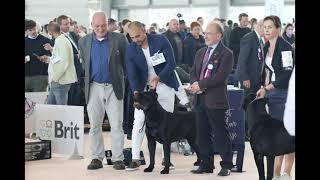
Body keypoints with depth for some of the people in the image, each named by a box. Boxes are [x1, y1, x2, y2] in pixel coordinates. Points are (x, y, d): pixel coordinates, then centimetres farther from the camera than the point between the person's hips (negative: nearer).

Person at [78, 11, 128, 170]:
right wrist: (88, 80, 14)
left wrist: (121, 78, 7)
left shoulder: (119, 39, -2)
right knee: (94, 126, 6)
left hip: (113, 87, -2)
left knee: (117, 125, -2)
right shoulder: (84, 41, 6)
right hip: (94, 87, 2)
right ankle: (96, 158, 14)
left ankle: (118, 159, 4)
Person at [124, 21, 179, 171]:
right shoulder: (130, 50, -9)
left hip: (164, 85, 0)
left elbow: (171, 63, -14)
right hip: (143, 88, 1)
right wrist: (136, 91, -26)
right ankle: (135, 159, -4)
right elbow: (132, 74, -10)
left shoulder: (161, 41, -13)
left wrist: (158, 77, -28)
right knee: (138, 122, -9)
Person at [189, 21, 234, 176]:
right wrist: (195, 84, -7)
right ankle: (206, 164, 19)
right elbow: (193, 73, 15)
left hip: (215, 99, -7)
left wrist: (201, 85, -16)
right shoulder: (200, 53, 17)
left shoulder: (226, 54, -6)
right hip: (200, 99, 7)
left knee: (220, 133, -2)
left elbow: (220, 76, -16)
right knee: (202, 134, 11)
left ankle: (226, 166, 6)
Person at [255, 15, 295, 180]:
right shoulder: (266, 47, 13)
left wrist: (267, 88, -19)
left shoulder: (285, 47, -10)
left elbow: (287, 73, -17)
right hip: (269, 94, 7)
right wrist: (263, 88, 6)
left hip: (283, 94, -7)